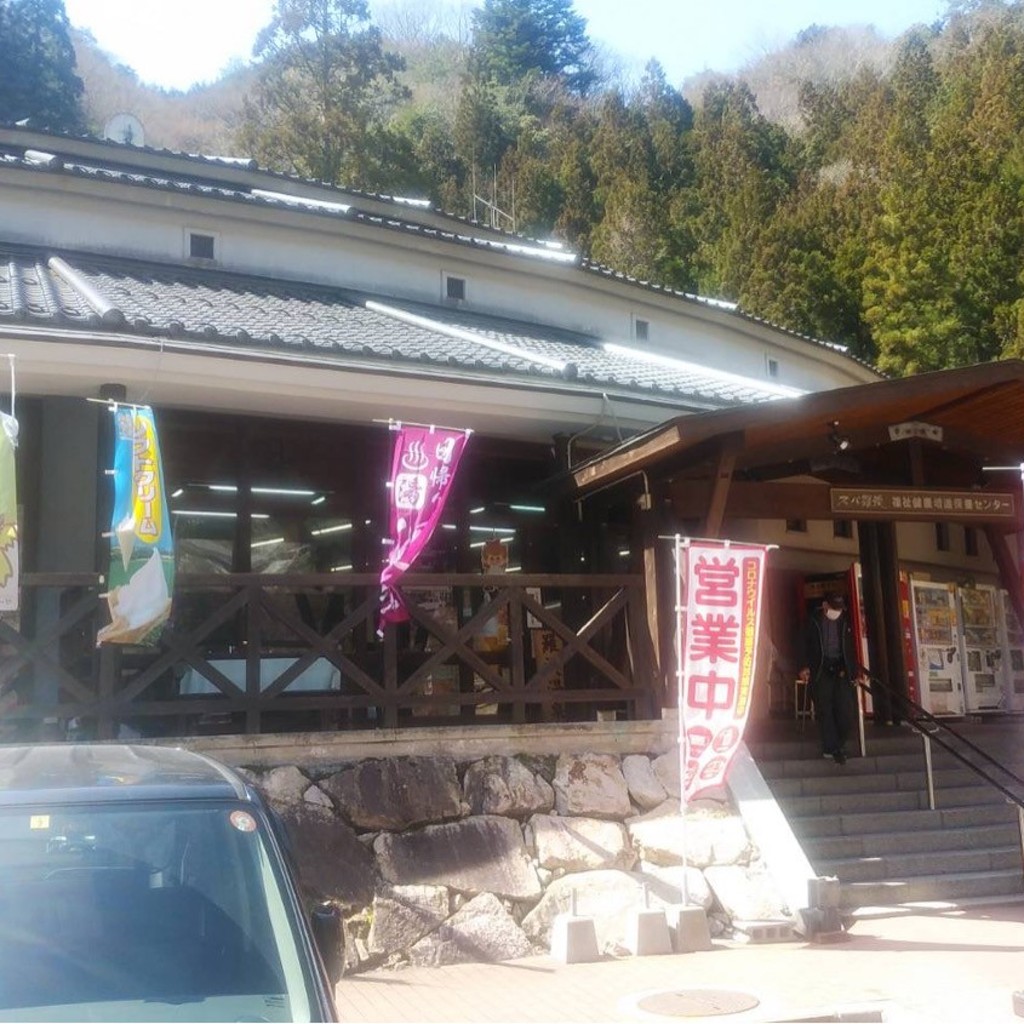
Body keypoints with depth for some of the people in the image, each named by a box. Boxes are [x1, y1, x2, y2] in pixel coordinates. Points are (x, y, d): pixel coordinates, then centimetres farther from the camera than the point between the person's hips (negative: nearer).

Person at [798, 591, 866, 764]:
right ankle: (832, 748, 2)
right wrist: (805, 667, -6)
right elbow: (805, 645, 5)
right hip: (820, 671, -2)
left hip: (841, 670, 2)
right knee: (824, 710, -5)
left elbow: (851, 648, 14)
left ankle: (837, 745, 12)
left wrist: (856, 671, 9)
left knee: (847, 710, -5)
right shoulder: (813, 621, 3)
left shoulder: (845, 621, 10)